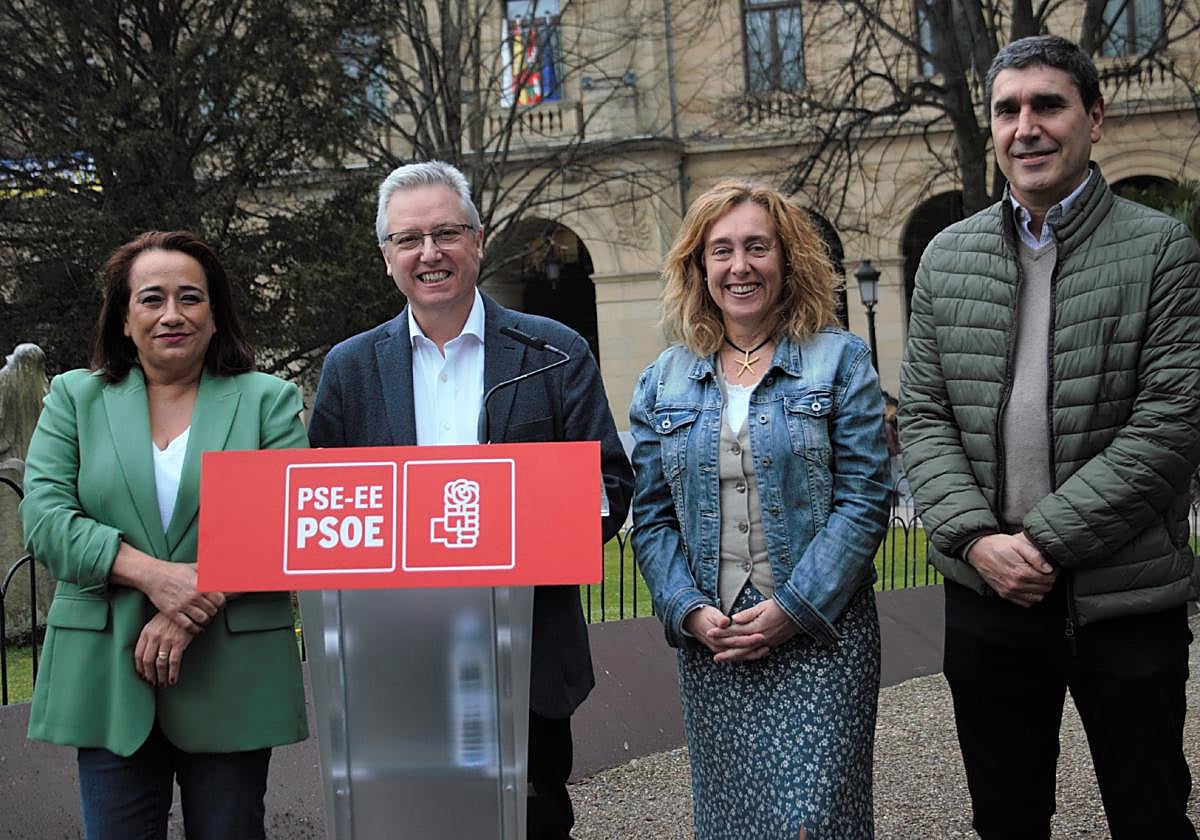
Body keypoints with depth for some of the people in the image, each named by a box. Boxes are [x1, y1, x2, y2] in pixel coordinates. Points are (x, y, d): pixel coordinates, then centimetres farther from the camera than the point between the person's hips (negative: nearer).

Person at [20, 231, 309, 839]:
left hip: (232, 679, -1)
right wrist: (151, 574, -18)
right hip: (106, 676, 1)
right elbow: (44, 518, -3)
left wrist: (195, 608, -17)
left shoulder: (269, 400, 5)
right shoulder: (75, 397, 9)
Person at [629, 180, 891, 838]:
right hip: (710, 642, 3)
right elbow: (652, 517, 7)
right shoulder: (664, 381, 9)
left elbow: (863, 500, -7)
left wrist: (792, 609, -14)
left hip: (819, 636, -3)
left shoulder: (839, 360, 0)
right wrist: (690, 610, -8)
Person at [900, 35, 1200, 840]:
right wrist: (977, 539, -10)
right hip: (987, 591, 3)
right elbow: (922, 416, 4)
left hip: (1127, 600, -3)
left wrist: (1045, 540, -16)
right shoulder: (947, 256, 7)